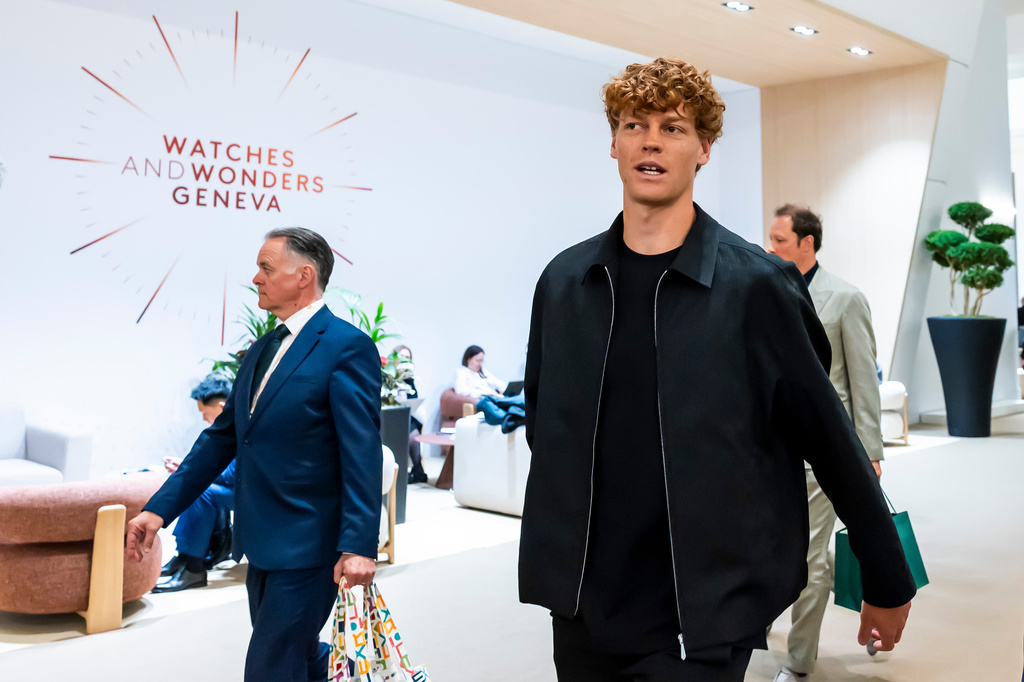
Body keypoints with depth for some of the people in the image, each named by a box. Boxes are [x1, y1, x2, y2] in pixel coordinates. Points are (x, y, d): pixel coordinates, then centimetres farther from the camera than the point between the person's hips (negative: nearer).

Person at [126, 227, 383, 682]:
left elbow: (362, 455, -19)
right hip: (263, 542, 9)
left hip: (307, 546, -8)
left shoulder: (347, 347, -13)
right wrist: (160, 508, 10)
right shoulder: (262, 350, 13)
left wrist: (357, 546, -24)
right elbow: (222, 437, 15)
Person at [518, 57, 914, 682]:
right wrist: (553, 556, 13)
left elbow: (830, 440, -3)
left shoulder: (756, 284, -9)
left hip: (702, 619, -4)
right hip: (582, 605, 4)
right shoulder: (564, 280, 2)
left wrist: (889, 583, 4)